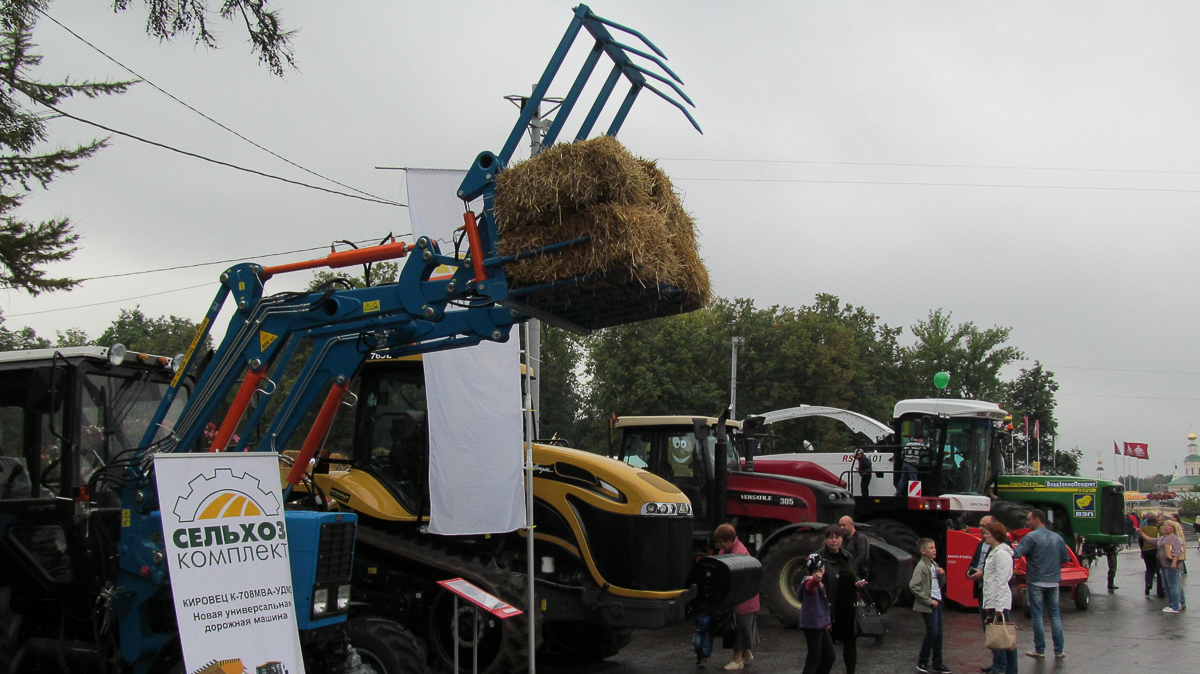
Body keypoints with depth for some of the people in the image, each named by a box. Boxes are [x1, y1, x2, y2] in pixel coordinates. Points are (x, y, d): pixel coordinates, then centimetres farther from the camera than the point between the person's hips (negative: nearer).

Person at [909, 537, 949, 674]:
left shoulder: (934, 565, 13)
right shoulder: (921, 566, -12)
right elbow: (913, 586, -20)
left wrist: (942, 574, 0)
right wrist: (929, 601, -18)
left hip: (937, 602, 8)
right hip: (928, 605, -8)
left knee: (938, 634, 9)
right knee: (932, 633, -8)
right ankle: (922, 662, 6)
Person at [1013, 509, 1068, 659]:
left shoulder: (1031, 537, -12)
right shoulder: (1057, 538, 7)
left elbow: (1016, 554, -22)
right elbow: (1066, 558, 15)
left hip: (1036, 581, -5)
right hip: (1053, 582, 5)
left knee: (1037, 616, 2)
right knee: (1055, 615, 10)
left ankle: (1040, 649, 6)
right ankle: (1059, 650, 10)